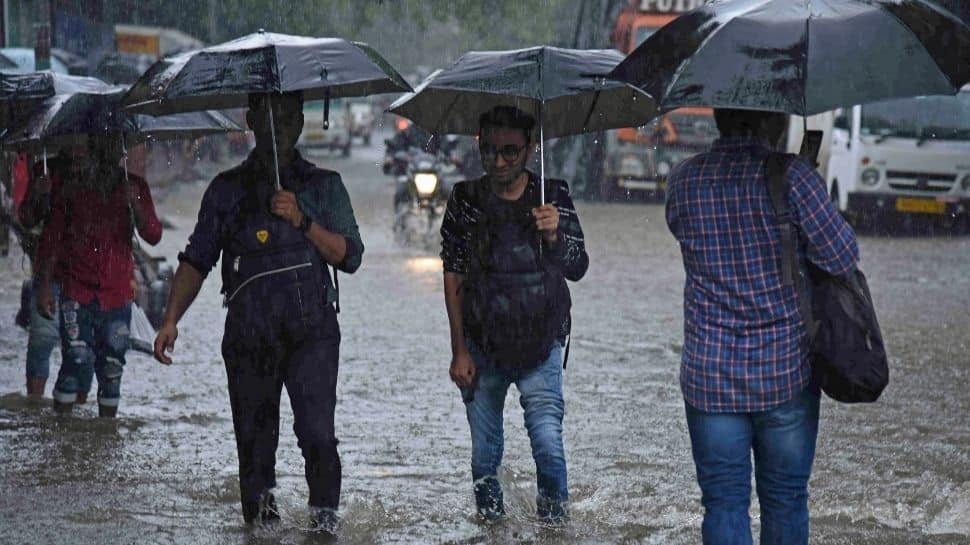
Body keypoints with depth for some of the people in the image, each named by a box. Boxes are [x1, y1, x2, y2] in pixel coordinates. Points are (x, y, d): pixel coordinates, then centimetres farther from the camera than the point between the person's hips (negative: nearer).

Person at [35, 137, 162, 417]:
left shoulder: (134, 186, 8)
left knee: (111, 370, 4)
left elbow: (153, 236, 0)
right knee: (76, 362, -12)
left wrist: (135, 203, -17)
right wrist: (44, 286, 0)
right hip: (77, 291, -2)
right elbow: (52, 237, 7)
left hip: (117, 293, 2)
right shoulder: (69, 184, 4)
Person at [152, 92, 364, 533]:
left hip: (310, 330, -2)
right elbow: (196, 260, 14)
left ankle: (325, 513, -2)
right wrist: (171, 319, 4)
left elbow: (349, 256, 4)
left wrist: (303, 222, -10)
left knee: (316, 430, -15)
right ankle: (259, 513, 16)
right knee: (253, 436, 2)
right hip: (248, 336, 2)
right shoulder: (228, 189, 13)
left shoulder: (323, 185, 11)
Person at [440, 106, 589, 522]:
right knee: (484, 452, 5)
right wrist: (459, 351, 0)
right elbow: (453, 277, 4)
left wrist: (555, 235, -24)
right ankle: (489, 516, 21)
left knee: (548, 443, -14)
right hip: (482, 348, 1)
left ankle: (554, 513, 1)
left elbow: (577, 269, -3)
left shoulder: (554, 198, 0)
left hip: (540, 348, -1)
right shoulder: (466, 201, 1)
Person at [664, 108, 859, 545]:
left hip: (710, 374, 2)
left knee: (723, 500, 6)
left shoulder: (682, 181, -1)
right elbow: (841, 258, -10)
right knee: (785, 498, 12)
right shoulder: (792, 176, -13)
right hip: (787, 370, -2)